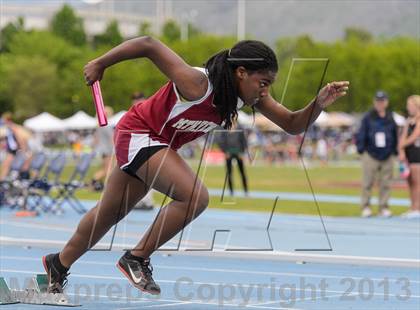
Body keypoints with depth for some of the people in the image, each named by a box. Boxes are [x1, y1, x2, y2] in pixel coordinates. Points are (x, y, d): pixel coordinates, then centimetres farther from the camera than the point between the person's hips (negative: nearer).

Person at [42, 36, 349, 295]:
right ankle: (137, 259, -10)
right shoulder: (197, 84, -35)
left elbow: (293, 124, -6)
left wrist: (319, 104, -26)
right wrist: (100, 64, -20)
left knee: (109, 214, 21)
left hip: (159, 144, 8)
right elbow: (148, 45, -31)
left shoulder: (250, 94, -13)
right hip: (137, 135, -8)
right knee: (195, 196, -25)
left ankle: (59, 264, 40)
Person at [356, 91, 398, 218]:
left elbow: (395, 136, 15)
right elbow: (361, 134, 0)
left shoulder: (390, 118, 9)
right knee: (367, 183, -2)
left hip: (387, 156, 3)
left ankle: (384, 207, 11)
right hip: (371, 155, -3)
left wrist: (395, 150, 10)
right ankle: (366, 207, 5)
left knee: (385, 183, 4)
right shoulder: (368, 118, 0)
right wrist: (361, 149, -6)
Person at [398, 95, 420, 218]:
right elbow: (403, 136, 9)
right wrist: (401, 152, -3)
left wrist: (403, 145, 0)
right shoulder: (409, 120, 16)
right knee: (410, 181, 8)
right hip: (408, 153, 8)